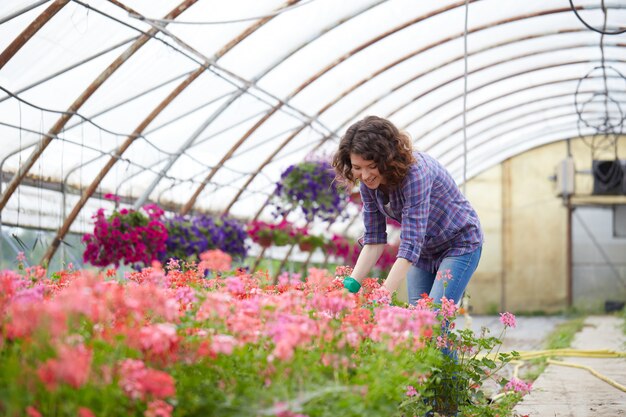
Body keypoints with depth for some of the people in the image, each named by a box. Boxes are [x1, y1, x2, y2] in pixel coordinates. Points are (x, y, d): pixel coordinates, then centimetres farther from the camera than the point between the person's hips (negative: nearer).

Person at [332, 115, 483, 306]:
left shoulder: (415, 172, -34)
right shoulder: (369, 183, -14)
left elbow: (410, 246, -39)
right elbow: (374, 240, -9)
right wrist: (351, 285, -21)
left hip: (458, 245, -6)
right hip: (423, 250, 7)